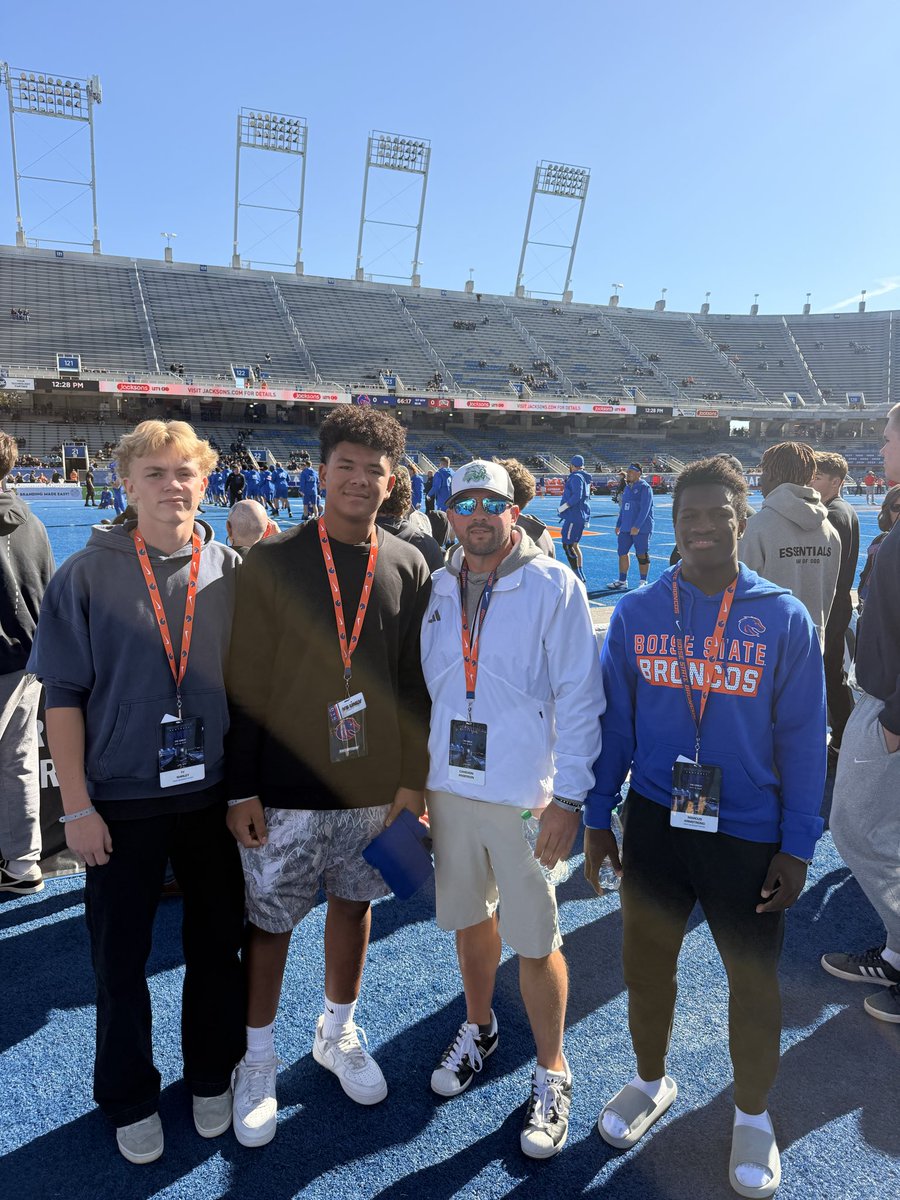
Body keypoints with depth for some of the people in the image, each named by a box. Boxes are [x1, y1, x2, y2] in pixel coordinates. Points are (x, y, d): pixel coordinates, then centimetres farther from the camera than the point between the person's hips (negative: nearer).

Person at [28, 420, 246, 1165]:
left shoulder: (232, 574, -2)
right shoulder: (88, 575, -7)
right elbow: (63, 697, -5)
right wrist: (78, 806, -8)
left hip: (216, 795, 2)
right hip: (122, 801, -1)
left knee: (218, 943, 15)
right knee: (121, 956, 13)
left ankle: (212, 1077, 39)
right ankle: (130, 1098, 36)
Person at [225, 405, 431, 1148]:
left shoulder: (409, 568, 1)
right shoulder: (273, 563, -8)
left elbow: (415, 683, 5)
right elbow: (246, 682, -7)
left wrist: (413, 777, 4)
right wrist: (241, 788, -8)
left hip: (374, 786, 3)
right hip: (287, 788, -3)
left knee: (354, 904, 17)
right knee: (270, 921, 8)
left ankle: (339, 1033, 40)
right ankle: (257, 1059, 31)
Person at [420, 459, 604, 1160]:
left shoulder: (554, 587, -10)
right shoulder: (438, 590, 4)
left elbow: (579, 697, -10)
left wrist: (568, 796, -13)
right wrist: (414, 778, 11)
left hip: (527, 796, -4)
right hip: (450, 786, 5)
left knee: (536, 941, 4)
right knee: (471, 917, 20)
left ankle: (551, 1074, 27)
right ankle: (479, 1029, 45)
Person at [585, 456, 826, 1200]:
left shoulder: (785, 618, -8)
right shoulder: (637, 614, -3)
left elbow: (803, 738, -4)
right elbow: (614, 721, 3)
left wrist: (797, 845, -4)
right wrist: (596, 817, 4)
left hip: (748, 836, -1)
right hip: (654, 823, 2)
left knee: (753, 980, 13)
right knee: (645, 963, 16)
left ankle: (752, 1117, 40)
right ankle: (652, 1083, 44)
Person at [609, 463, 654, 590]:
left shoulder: (644, 488, -10)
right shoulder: (627, 487, 15)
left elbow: (645, 509, -18)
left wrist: (637, 526, -23)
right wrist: (618, 525, 18)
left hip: (641, 529, -8)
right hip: (625, 528, 8)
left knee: (642, 555, 1)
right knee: (622, 553, 5)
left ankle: (643, 582, 11)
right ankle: (622, 581, 13)